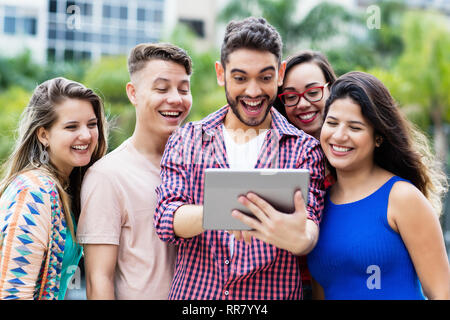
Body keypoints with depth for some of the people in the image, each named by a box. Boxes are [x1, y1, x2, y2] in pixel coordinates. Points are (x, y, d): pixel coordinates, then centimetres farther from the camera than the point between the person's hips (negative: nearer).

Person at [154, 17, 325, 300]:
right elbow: (166, 218, -8)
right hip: (194, 292, 1)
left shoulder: (303, 149, 0)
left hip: (273, 293, 0)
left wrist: (300, 239, -38)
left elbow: (310, 221, -13)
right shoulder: (186, 140, 3)